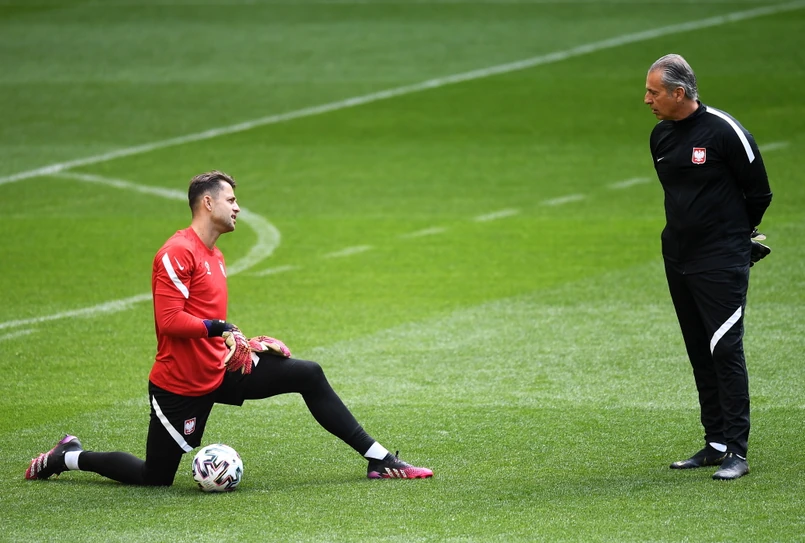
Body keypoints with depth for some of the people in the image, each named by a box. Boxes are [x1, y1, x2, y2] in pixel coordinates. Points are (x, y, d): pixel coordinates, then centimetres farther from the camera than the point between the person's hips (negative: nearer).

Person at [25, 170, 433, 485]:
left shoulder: (214, 257, 14)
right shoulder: (177, 253, -17)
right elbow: (170, 320, -24)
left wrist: (250, 343, 13)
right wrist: (219, 328, -31)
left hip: (220, 371, 8)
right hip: (181, 384, -8)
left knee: (308, 375, -2)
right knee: (154, 478, 0)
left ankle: (379, 460, -1)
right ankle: (70, 457, 23)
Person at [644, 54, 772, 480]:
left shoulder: (724, 130, -13)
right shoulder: (660, 136, 8)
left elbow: (759, 193, -4)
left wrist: (736, 234, 7)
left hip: (721, 260, -7)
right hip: (677, 257, 7)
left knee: (725, 349, -10)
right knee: (700, 352, 10)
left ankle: (737, 452, -9)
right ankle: (716, 443, 17)